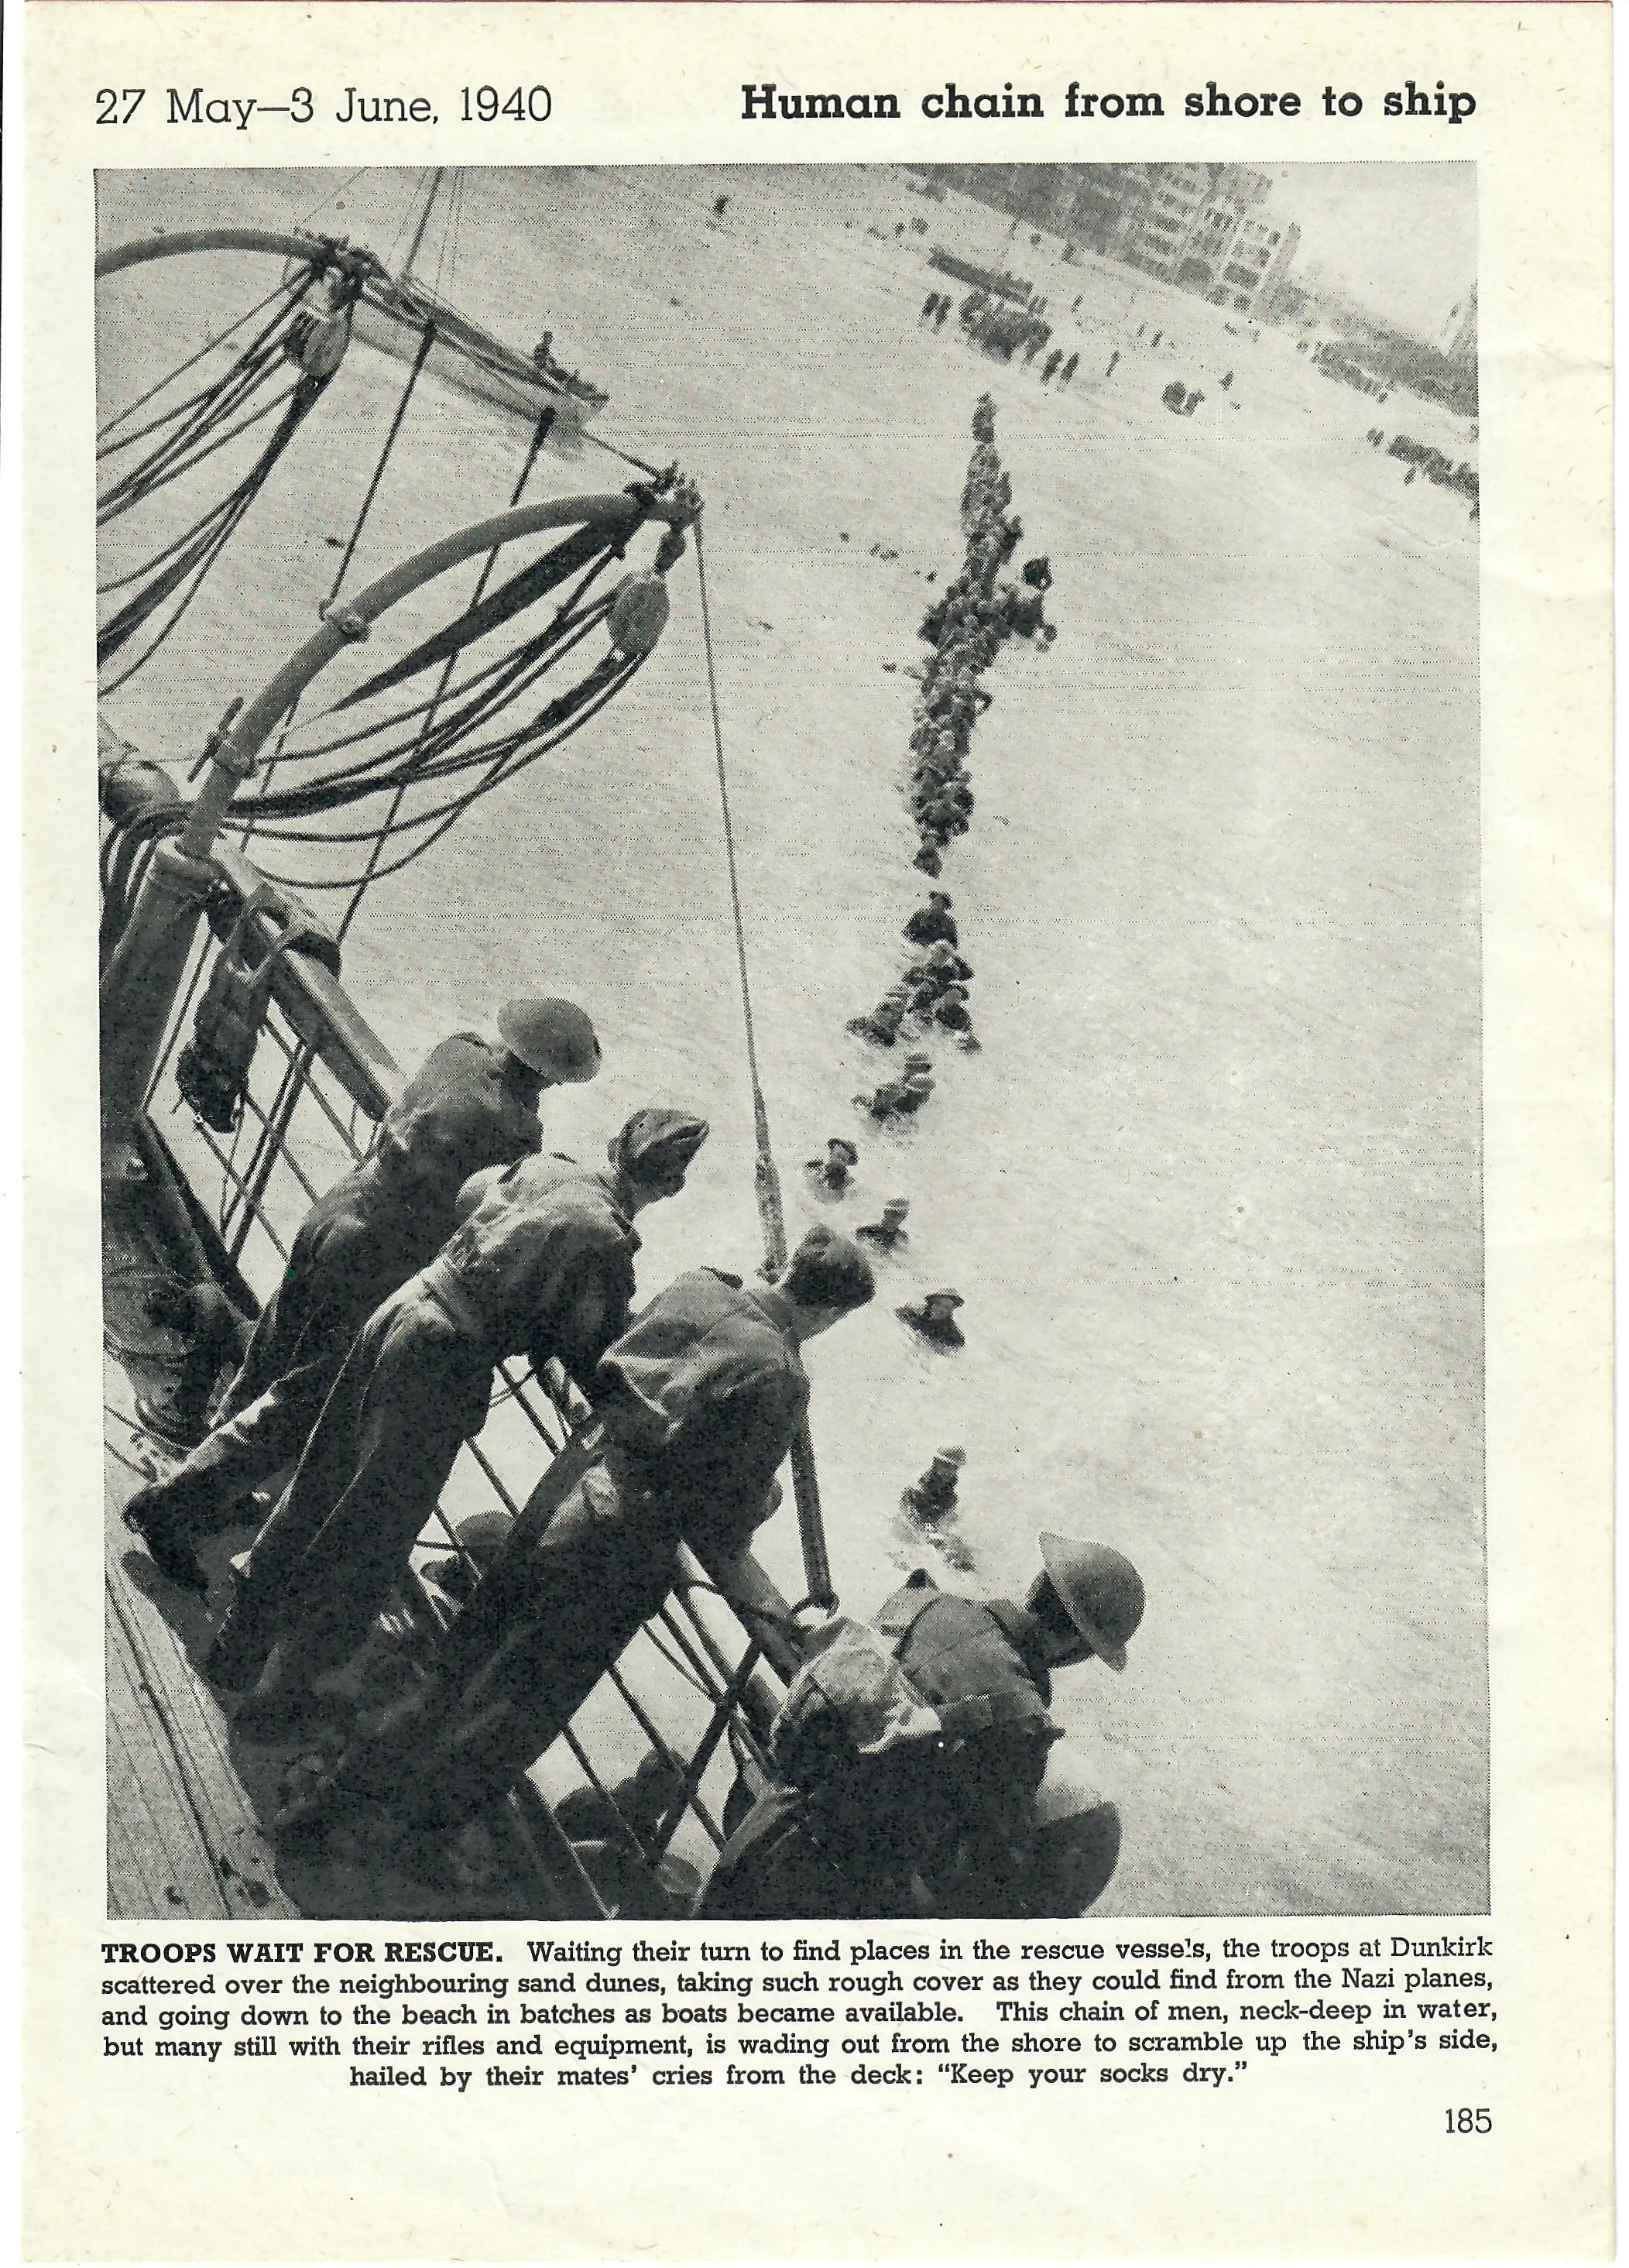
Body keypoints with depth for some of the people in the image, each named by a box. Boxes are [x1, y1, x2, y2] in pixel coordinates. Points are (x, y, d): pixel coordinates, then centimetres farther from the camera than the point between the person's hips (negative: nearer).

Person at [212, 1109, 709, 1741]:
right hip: (443, 1364, -7)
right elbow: (594, 1362, -7)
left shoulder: (539, 1169, 5)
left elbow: (466, 1193, 27)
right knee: (370, 1541, 7)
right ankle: (280, 1696, 17)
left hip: (397, 1315, 7)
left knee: (318, 1487, 21)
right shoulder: (607, 1244, -14)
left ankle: (239, 1644, 37)